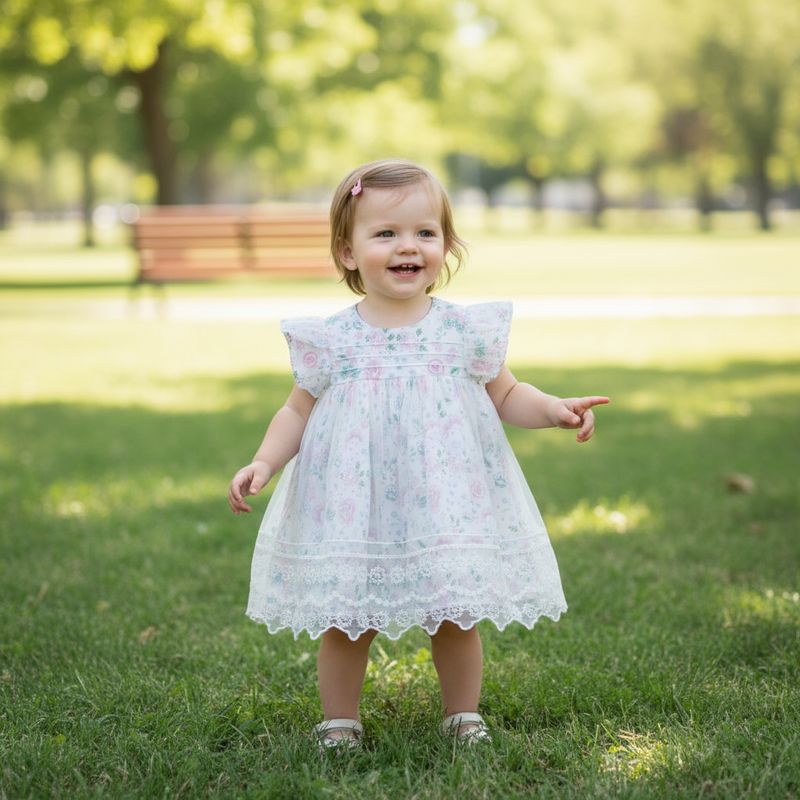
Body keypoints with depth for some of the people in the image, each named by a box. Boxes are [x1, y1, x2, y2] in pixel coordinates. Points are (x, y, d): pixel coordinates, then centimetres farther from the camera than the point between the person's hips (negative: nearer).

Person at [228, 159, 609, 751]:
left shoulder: (465, 331, -1)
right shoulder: (332, 341, -4)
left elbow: (506, 396, 11)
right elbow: (298, 412, 6)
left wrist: (554, 409, -6)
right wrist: (264, 462, -8)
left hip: (447, 506, 1)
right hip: (353, 510, 0)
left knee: (457, 616, 6)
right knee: (345, 621, 5)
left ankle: (464, 716, 28)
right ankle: (340, 722, 25)